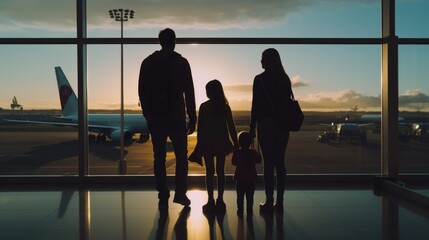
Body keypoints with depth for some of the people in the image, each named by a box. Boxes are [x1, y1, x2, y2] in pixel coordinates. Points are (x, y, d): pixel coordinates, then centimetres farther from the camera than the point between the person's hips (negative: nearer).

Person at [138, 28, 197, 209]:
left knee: (159, 158, 8)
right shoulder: (181, 62, -3)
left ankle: (163, 197, 9)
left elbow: (142, 91, 7)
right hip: (176, 117, -2)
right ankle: (180, 193, 4)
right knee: (181, 156, 10)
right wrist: (192, 117, -1)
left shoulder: (148, 62, 5)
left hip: (155, 117, 3)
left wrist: (147, 114, 14)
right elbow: (189, 92, -6)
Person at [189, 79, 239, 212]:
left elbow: (200, 127, -5)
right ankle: (220, 201, 9)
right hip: (222, 143, 2)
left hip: (207, 143, -2)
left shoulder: (204, 106, -5)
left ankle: (211, 201, 3)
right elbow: (231, 126, 0)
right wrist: (235, 143, 6)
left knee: (209, 172, 3)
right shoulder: (225, 107, 0)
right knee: (220, 171, 7)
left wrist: (199, 144, 2)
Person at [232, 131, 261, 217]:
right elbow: (258, 161, 6)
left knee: (240, 196, 11)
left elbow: (234, 162, 1)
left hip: (240, 178, -1)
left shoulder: (237, 153, -11)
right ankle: (249, 211, 15)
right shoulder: (253, 152, -9)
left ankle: (240, 210, 15)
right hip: (251, 178, 1)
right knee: (250, 197, 10)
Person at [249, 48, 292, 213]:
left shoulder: (260, 79, -6)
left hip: (266, 124, -5)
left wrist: (252, 128, -3)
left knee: (268, 163, -2)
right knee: (279, 162, 8)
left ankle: (269, 202, 1)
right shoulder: (285, 79, 9)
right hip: (283, 125, 5)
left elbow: (256, 105, -8)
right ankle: (279, 201, 12)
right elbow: (288, 103, 10)